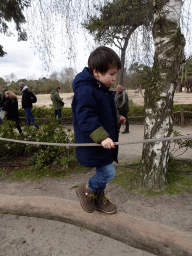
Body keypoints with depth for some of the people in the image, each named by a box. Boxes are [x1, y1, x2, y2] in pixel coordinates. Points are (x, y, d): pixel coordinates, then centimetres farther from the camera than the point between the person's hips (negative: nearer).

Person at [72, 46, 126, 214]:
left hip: (103, 143, 10)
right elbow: (86, 118, -30)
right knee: (108, 172, -3)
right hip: (93, 145, -10)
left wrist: (116, 119, 19)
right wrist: (102, 137, -33)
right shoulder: (86, 91, -22)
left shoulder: (101, 89, 12)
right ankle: (87, 190, 23)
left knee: (103, 171, 20)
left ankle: (99, 198, 40)